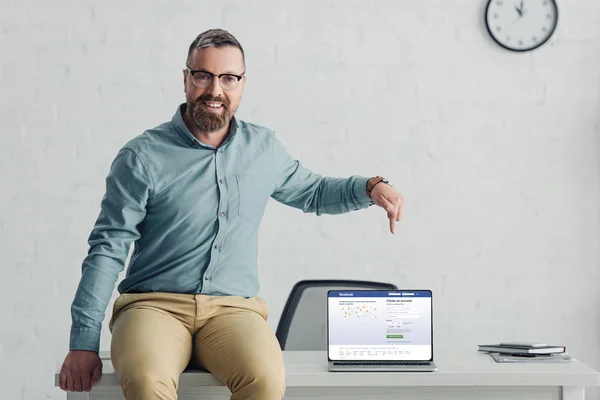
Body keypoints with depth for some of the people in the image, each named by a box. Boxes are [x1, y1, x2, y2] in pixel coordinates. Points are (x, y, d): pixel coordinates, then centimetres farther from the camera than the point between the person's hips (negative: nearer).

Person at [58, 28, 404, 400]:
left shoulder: (264, 147, 13)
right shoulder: (143, 156, 0)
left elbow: (311, 192, 31)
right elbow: (108, 249, -2)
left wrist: (370, 187, 12)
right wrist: (84, 341, -8)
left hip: (233, 308, 3)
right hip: (154, 304, -2)